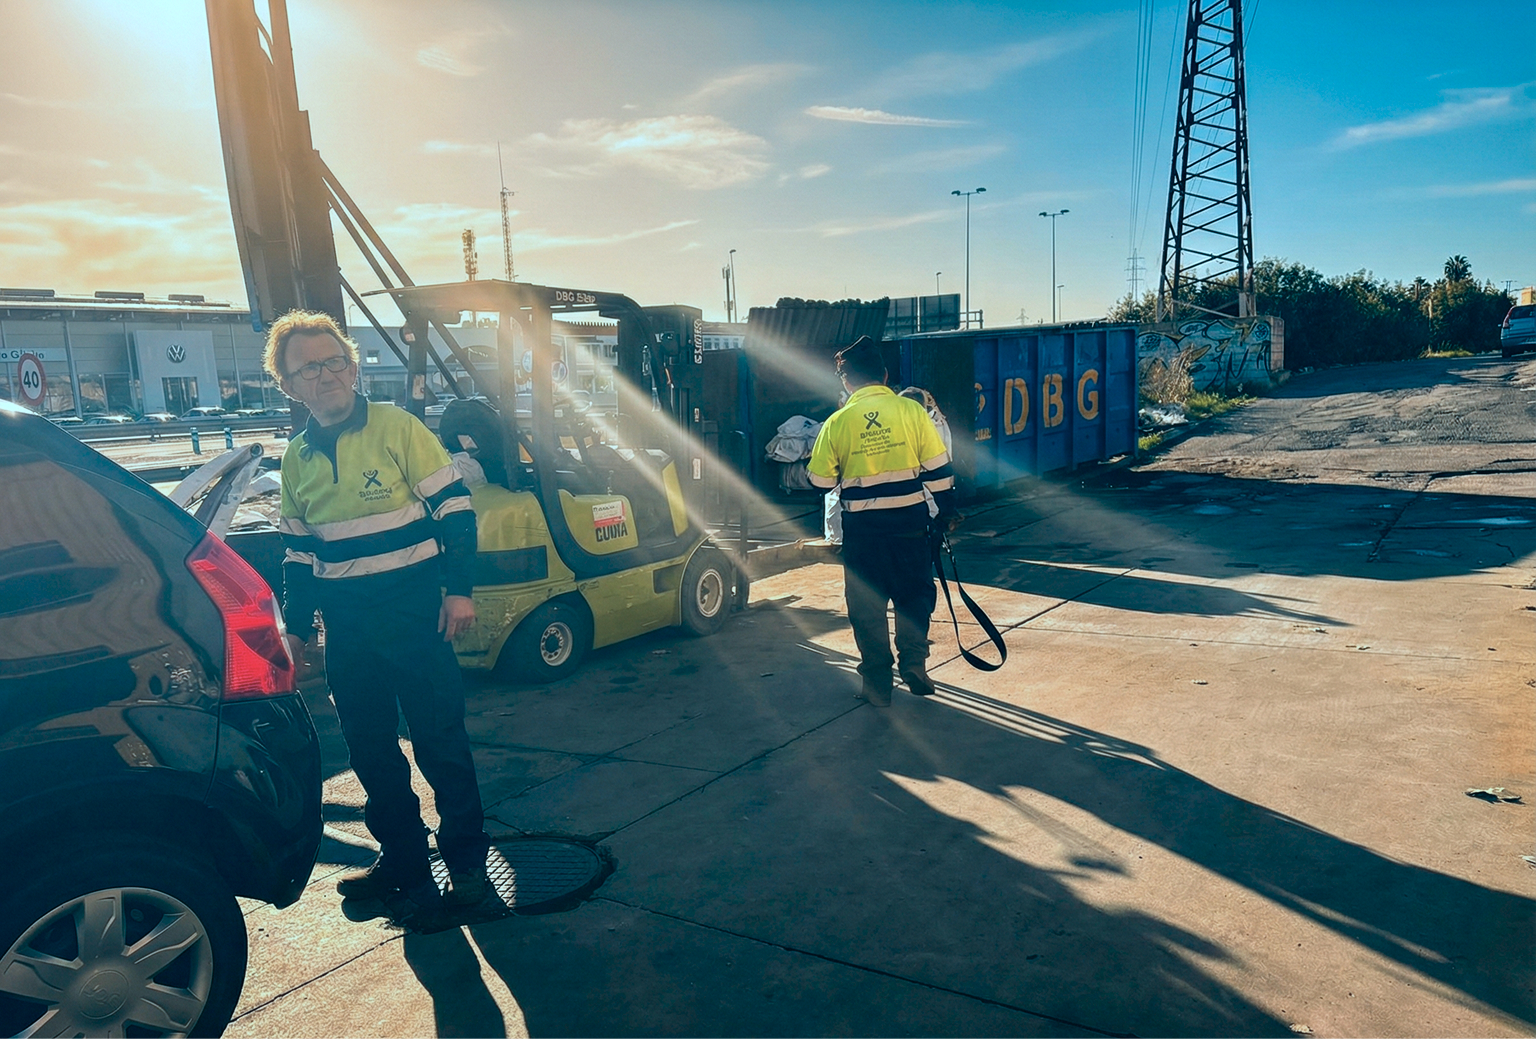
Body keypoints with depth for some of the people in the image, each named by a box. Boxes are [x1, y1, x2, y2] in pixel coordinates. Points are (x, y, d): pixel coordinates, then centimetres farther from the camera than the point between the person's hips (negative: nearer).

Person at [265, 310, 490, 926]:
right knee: (370, 750, 11)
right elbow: (298, 551, 18)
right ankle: (402, 862, 27)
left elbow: (453, 508, -7)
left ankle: (466, 860, 16)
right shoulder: (297, 457, 10)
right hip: (344, 625, 6)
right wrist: (295, 626, 17)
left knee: (441, 740, 0)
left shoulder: (398, 428, -6)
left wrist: (459, 591, -12)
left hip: (412, 610, -5)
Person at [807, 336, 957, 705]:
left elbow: (821, 480, 1)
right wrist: (945, 512, 9)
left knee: (867, 603, 11)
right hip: (909, 521, 1)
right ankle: (913, 664, 17)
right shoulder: (911, 410, -4)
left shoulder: (838, 422, -5)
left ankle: (877, 682, 16)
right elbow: (938, 468, -2)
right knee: (915, 594, 19)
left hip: (862, 526, -1)